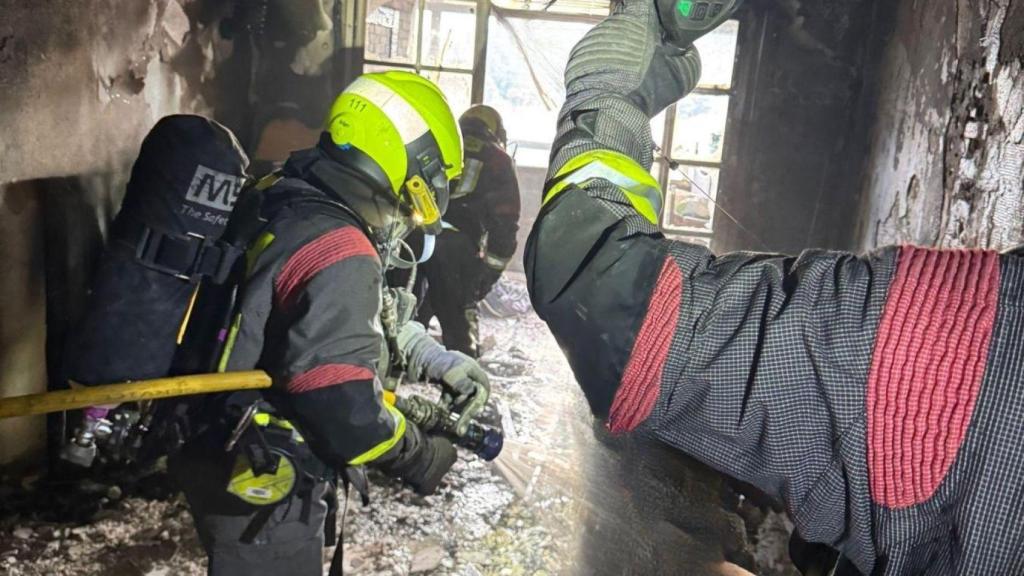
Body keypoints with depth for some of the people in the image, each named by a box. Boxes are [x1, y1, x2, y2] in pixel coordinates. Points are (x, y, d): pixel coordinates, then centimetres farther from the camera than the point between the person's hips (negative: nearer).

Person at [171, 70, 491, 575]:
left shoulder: (287, 201, 1)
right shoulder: (338, 257, -29)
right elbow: (342, 405, -30)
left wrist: (437, 361, 9)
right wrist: (422, 458, -13)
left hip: (233, 457, 9)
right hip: (261, 493, -9)